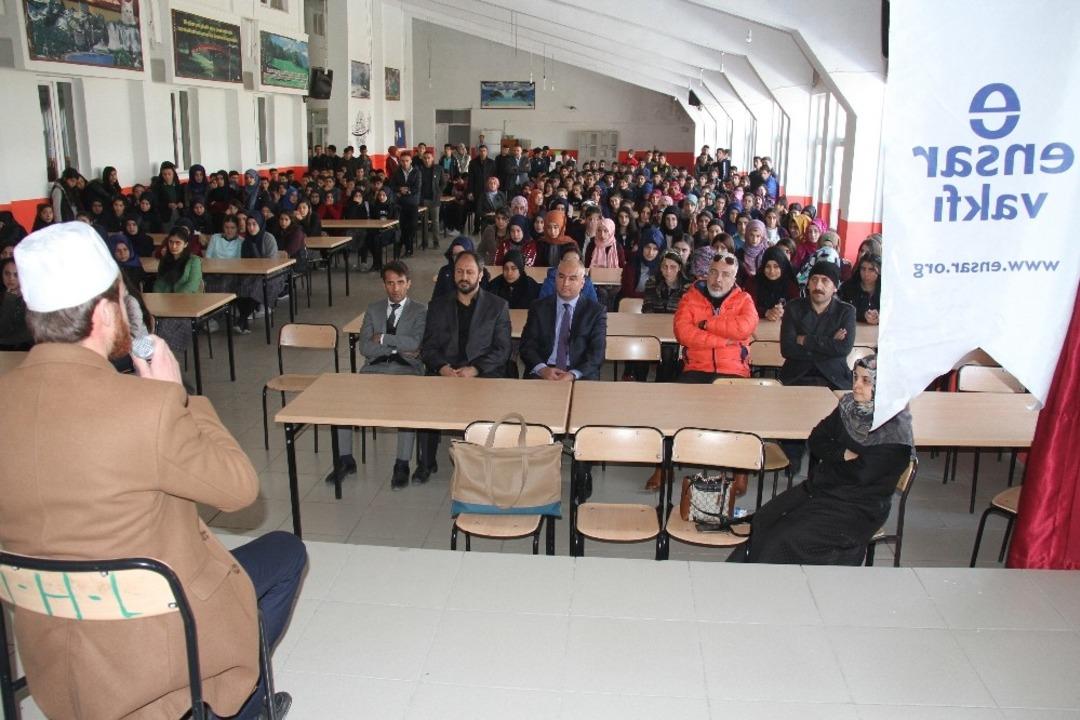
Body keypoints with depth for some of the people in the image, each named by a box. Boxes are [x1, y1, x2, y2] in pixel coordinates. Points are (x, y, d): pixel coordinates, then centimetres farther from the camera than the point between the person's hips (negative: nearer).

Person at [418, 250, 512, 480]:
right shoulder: (438, 305, 15)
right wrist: (442, 367, -11)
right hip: (444, 372, 2)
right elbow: (428, 347, 10)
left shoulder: (497, 306, 9)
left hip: (483, 373, -1)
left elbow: (502, 349, 2)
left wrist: (474, 369, -14)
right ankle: (426, 463, -11)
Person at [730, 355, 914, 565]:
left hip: (859, 506, -6)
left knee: (789, 539, -22)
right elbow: (816, 440, 8)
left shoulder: (896, 428, -15)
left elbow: (864, 474, -20)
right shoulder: (849, 406, 4)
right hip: (824, 486, 6)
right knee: (763, 522, -12)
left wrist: (833, 457, -5)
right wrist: (844, 454, -10)